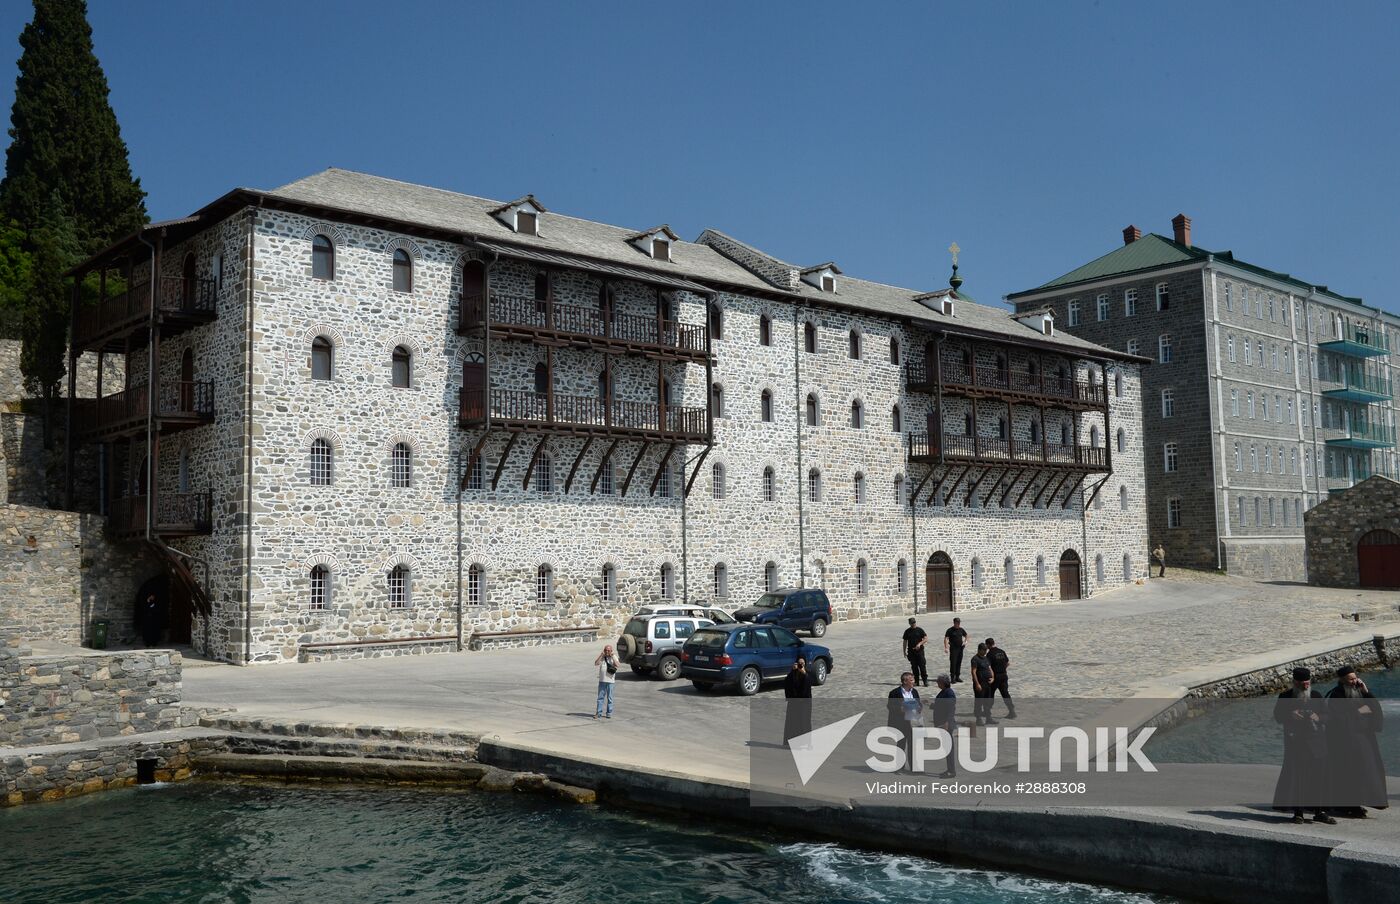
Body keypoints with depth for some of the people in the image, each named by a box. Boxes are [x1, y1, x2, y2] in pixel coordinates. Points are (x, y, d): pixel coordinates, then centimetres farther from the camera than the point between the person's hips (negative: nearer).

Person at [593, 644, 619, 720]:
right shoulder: (601, 657, 7)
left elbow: (617, 665, -13)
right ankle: (599, 713, 5)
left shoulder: (614, 657, 4)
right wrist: (601, 655, -11)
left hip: (610, 680, -1)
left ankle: (609, 713, 12)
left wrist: (612, 657, -13)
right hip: (602, 680, 1)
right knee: (600, 697, 2)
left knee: (610, 698, 4)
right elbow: (596, 663, -9)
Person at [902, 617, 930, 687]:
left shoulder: (919, 630, 1)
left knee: (922, 666, -8)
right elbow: (905, 641, 14)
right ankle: (916, 681, 10)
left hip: (919, 651, -3)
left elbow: (926, 639, -3)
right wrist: (904, 651, 10)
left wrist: (919, 644, -18)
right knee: (914, 667, 5)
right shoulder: (907, 631, 9)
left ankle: (925, 681, -5)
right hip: (911, 652, 3)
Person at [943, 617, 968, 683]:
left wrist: (965, 641, 5)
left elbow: (966, 635, 25)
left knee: (959, 663, 10)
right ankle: (952, 678, -2)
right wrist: (946, 648, -25)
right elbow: (946, 638, -14)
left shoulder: (961, 629, 9)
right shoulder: (950, 630, -7)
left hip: (960, 648, 5)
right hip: (953, 649, -5)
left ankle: (957, 677, 19)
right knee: (953, 663, -7)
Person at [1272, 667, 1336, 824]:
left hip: (1315, 740, 2)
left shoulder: (1316, 696, 9)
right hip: (1295, 741, -2)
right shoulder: (1285, 697, 3)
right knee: (1296, 775, -4)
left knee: (1319, 774, -2)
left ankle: (1319, 812, 6)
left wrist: (1318, 717, -12)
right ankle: (1297, 812, 3)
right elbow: (1277, 716, 3)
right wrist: (1290, 716, -17)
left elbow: (1326, 715, 11)